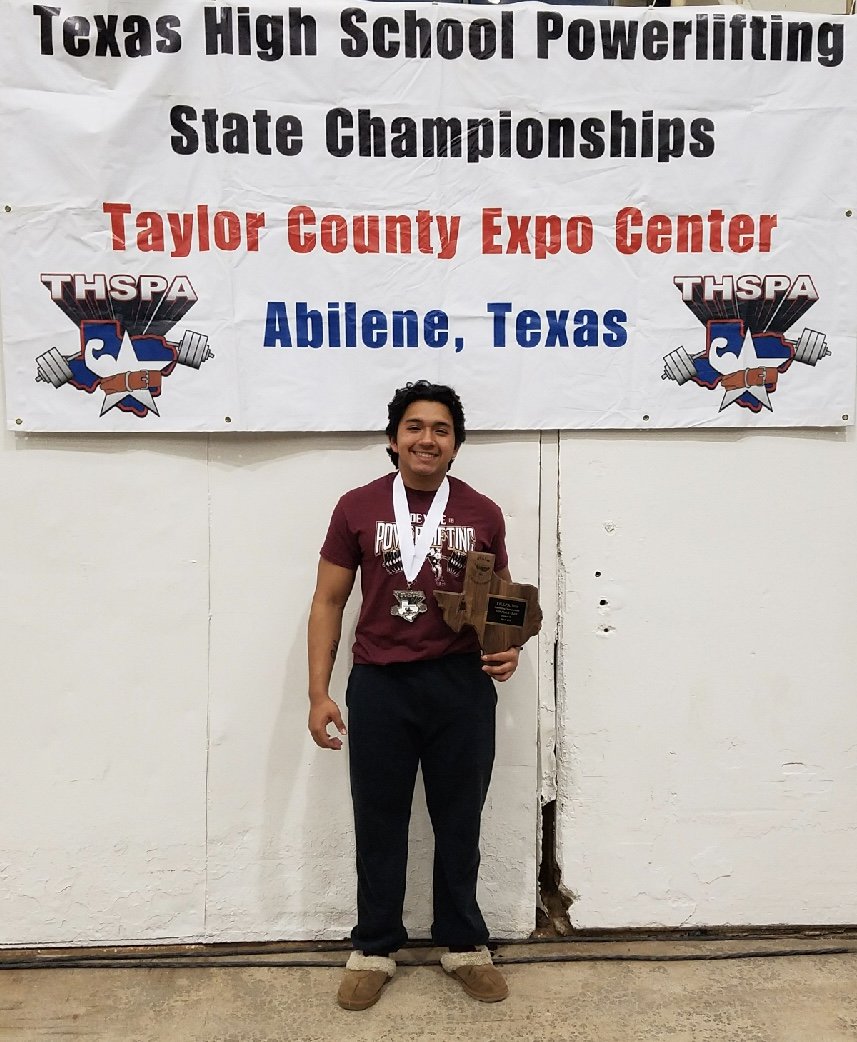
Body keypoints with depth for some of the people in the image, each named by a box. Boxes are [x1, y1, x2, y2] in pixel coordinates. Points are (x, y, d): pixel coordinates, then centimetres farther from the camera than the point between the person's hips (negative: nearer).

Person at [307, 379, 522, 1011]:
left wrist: (508, 649, -10)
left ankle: (464, 943, 33)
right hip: (380, 685, 0)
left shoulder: (483, 515, 3)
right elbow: (328, 603, 2)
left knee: (459, 820, 14)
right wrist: (319, 693, -3)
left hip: (462, 685, 1)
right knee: (379, 822, 12)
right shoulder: (358, 508, 0)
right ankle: (375, 948, 30)